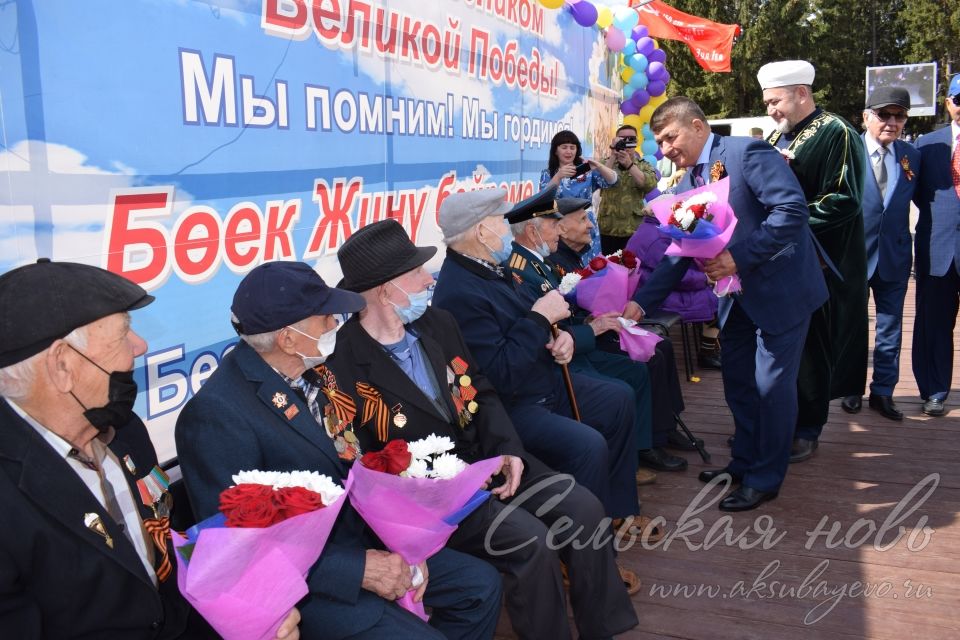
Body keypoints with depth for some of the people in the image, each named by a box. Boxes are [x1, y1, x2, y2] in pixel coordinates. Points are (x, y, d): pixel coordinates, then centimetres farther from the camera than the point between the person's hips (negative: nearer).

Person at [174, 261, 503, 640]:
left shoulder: (311, 369, -1)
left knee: (481, 585, 8)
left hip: (361, 538, 7)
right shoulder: (217, 414, -24)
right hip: (304, 581, -7)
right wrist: (357, 569, -23)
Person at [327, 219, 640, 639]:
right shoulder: (343, 364, -17)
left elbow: (481, 392, 10)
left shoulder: (438, 324, 5)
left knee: (582, 508, -7)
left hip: (483, 458, 7)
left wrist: (507, 448, -8)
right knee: (530, 541, -24)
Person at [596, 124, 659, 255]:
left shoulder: (644, 166, 9)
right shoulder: (606, 163, 9)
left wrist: (629, 164, -21)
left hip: (635, 228, 0)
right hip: (609, 228, 0)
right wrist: (613, 155, -20)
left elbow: (651, 184, -13)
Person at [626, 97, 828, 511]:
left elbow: (792, 209, -24)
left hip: (780, 288, -8)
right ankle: (745, 462, 33)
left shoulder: (748, 153, -15)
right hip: (737, 295, 8)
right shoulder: (687, 186, 8)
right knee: (738, 383, 15)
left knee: (771, 384, 0)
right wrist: (642, 302, -3)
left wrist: (738, 258, -26)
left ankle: (765, 478, 16)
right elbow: (677, 255, 6)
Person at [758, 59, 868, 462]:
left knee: (809, 346, 3)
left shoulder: (836, 134, -10)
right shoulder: (777, 136, 13)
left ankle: (807, 431, 18)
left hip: (815, 266, -7)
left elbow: (843, 202, -17)